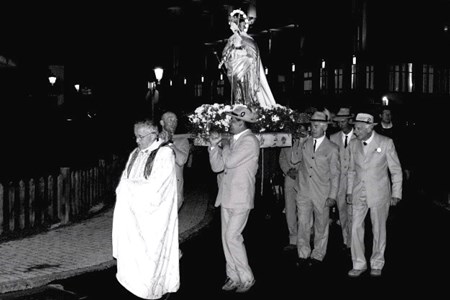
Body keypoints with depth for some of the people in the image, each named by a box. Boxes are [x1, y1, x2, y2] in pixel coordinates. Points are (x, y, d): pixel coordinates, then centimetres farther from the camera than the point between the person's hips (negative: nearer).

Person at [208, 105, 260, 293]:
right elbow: (217, 167, 7)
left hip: (240, 198, -8)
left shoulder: (250, 141, -12)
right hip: (227, 196, 8)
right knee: (227, 237, 10)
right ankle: (233, 277, 20)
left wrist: (224, 146, -2)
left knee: (232, 237, -11)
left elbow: (229, 162, -20)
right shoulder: (232, 141, 13)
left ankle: (247, 278, 2)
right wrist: (214, 145, -5)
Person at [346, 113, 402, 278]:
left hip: (379, 193, -3)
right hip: (359, 194, 3)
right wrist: (349, 191, 11)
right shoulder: (354, 144, 3)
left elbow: (396, 170, -3)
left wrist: (396, 194, -5)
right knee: (356, 228, -1)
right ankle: (359, 264, 11)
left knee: (378, 230, 6)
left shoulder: (386, 143, -9)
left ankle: (377, 264, 22)